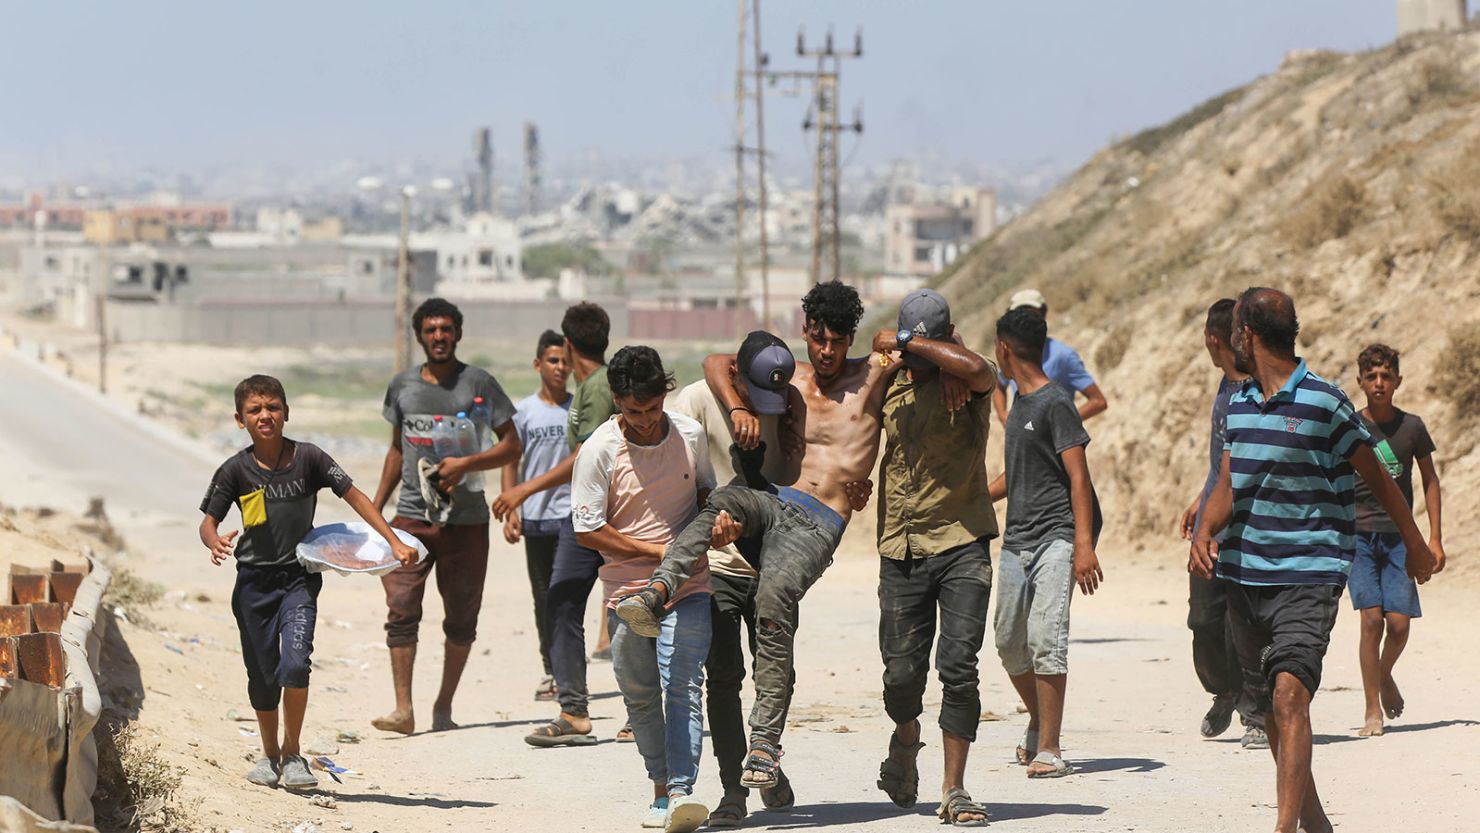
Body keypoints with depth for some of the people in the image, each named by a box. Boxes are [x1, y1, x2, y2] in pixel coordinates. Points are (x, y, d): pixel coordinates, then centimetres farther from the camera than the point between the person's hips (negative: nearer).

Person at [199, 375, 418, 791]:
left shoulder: (308, 458, -8)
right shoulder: (236, 470, -6)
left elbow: (354, 496, -3)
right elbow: (208, 522, -2)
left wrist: (394, 542, -9)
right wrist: (216, 542, -27)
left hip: (299, 578, -1)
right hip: (254, 580, 1)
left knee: (295, 663, -18)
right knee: (263, 674, 9)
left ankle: (292, 752, -1)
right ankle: (269, 754, 30)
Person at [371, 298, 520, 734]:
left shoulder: (478, 383, 1)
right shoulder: (402, 385, 11)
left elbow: (512, 446, 0)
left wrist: (466, 464, -16)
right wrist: (375, 508, 16)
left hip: (465, 518, -2)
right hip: (411, 517, 2)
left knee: (461, 620, 5)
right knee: (401, 611, -11)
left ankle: (444, 706, 17)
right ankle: (403, 709, -12)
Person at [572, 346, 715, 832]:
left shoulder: (691, 435, -1)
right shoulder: (599, 450, -10)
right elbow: (587, 530, -10)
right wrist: (659, 551, -14)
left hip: (687, 589, 0)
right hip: (627, 589, 0)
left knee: (682, 690, -13)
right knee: (640, 696, 10)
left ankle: (681, 792, -21)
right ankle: (661, 787, 27)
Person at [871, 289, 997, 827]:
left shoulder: (966, 384, -5)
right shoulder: (890, 385, 9)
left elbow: (976, 368, -30)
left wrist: (906, 342, -21)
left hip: (961, 544, -4)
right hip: (901, 549, 4)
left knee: (959, 666, -11)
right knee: (902, 670, 4)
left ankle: (954, 791, -5)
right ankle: (906, 741, 37)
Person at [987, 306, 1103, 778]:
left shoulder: (1055, 403, -9)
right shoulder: (1019, 403, 17)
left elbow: (1078, 477, -14)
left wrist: (1083, 545, -21)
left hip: (1056, 537, -9)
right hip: (1016, 540, 9)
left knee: (1045, 638, -16)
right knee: (1009, 642, 10)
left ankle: (1049, 750, -15)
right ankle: (1039, 724, 31)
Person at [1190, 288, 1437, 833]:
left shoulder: (1324, 403, -9)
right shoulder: (1239, 402, 10)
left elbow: (1376, 478, 1)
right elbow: (1228, 484, 11)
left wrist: (1416, 546, 11)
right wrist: (1204, 533, -10)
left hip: (1308, 573, -7)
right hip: (1243, 574, 7)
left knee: (1290, 692, -21)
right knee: (1270, 705, 13)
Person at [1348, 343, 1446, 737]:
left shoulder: (1411, 426, 3)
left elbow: (1430, 480, 12)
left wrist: (1435, 538, 8)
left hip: (1399, 535, 1)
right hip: (1358, 534, -1)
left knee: (1399, 622, -6)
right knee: (1372, 619, -12)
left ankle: (1385, 676, 27)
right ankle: (1373, 710, -5)